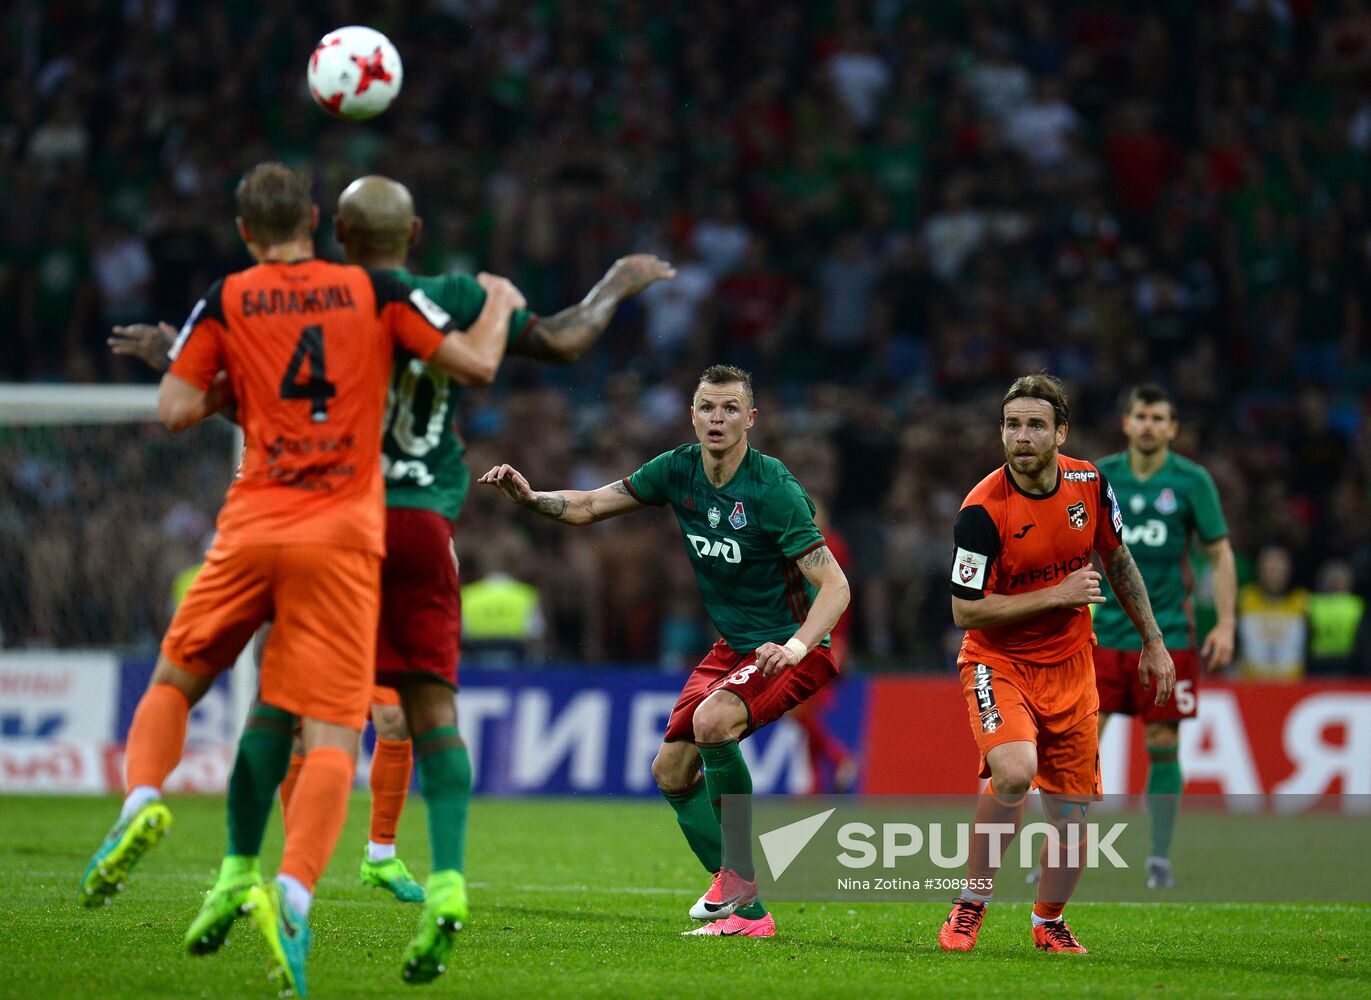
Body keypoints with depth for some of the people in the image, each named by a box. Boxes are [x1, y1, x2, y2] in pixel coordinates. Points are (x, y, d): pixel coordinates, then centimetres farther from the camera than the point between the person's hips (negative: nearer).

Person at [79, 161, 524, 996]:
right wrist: (500, 303, 23)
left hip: (252, 528, 1)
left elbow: (175, 411, 1)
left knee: (175, 681, 22)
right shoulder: (377, 293, 4)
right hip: (346, 541, -1)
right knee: (331, 736, -6)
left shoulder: (228, 302, 4)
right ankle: (293, 889, -26)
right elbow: (477, 364, 3)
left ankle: (143, 798, -4)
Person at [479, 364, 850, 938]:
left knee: (712, 721, -33)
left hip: (793, 646, -8)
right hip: (731, 646, 8)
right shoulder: (678, 470, -3)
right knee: (671, 771, 1)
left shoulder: (774, 491, -23)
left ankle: (740, 868, -17)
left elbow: (834, 585, -25)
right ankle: (746, 912, 11)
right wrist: (529, 498, -15)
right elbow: (588, 507, 5)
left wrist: (796, 646, -42)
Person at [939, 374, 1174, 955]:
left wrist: (1152, 641, 15)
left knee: (1071, 818, 2)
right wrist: (1058, 595, -21)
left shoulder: (1088, 483, -4)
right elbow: (965, 609, -18)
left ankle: (1048, 923, 30)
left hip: (1069, 667, 5)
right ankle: (971, 906, -11)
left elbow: (1117, 559, 13)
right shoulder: (982, 511, -20)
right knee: (1014, 772, -31)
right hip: (998, 661, -4)